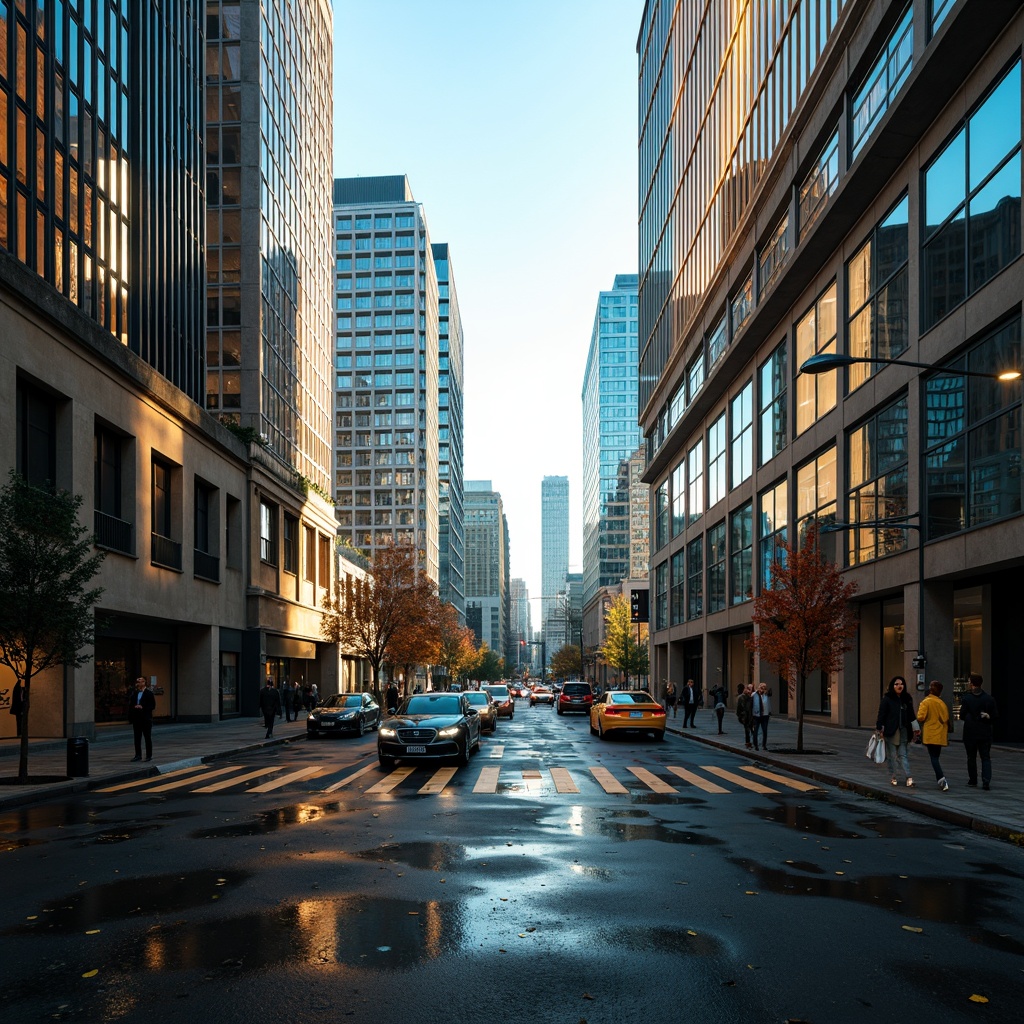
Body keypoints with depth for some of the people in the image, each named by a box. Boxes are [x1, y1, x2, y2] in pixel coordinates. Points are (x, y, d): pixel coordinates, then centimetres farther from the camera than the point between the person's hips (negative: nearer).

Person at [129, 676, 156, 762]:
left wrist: (142, 707, -18)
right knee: (137, 738, 7)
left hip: (146, 719, -5)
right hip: (136, 719, 5)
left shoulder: (149, 693, -4)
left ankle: (149, 756, 6)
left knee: (148, 738, 1)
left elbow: (153, 706, -8)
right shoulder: (135, 694, 11)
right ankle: (138, 755, 15)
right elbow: (131, 705, 17)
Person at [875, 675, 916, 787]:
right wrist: (879, 729, -12)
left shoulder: (907, 699, 9)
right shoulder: (887, 699, -5)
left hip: (904, 731, 3)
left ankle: (909, 777, -8)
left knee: (904, 755, -2)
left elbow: (911, 715, 16)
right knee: (892, 755, 4)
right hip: (891, 731, -3)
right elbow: (881, 715, -7)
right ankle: (892, 777, 13)